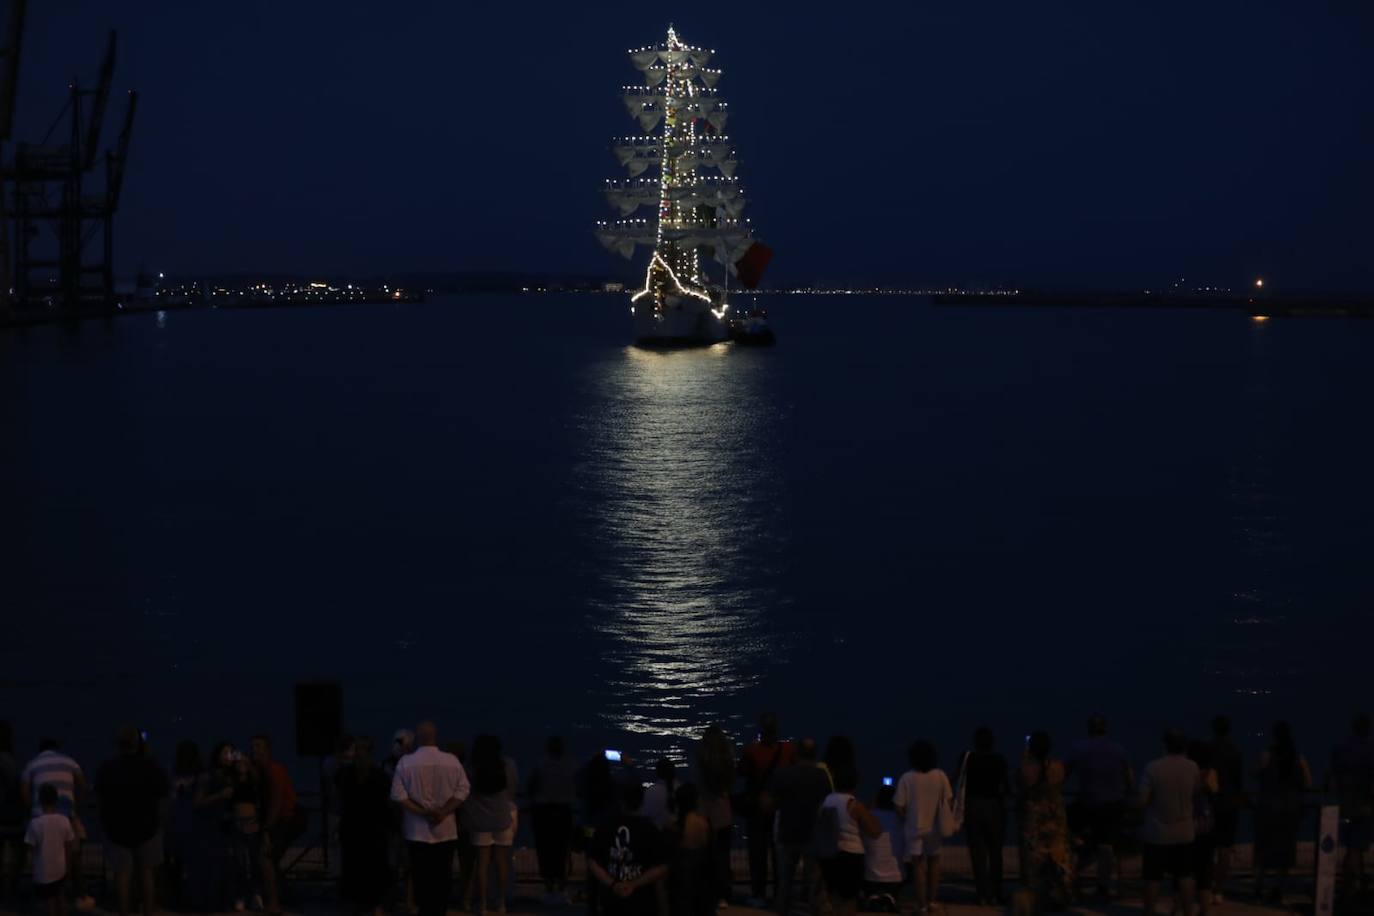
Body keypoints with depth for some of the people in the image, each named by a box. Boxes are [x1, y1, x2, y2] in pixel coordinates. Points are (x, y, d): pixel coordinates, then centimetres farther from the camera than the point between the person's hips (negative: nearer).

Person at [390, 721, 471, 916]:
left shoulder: (406, 762, -5)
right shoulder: (452, 761, -1)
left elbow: (398, 795, -10)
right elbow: (462, 790, -6)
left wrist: (423, 813, -11)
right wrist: (443, 812, -10)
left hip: (417, 831, -1)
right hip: (446, 830, 1)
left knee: (422, 878, 5)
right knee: (443, 878, 9)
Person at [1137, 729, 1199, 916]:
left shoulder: (1153, 768, -17)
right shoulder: (1192, 768, -6)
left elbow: (1142, 801, -15)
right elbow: (1197, 793, 11)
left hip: (1157, 833, -3)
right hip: (1184, 833, 3)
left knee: (1152, 878, 7)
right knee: (1185, 876, 11)